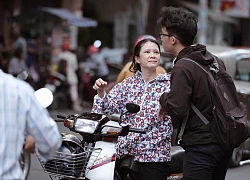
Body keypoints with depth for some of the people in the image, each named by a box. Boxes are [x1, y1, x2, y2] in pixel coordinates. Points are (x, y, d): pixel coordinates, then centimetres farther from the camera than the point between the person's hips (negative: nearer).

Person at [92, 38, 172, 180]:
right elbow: (108, 107, 2)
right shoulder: (127, 85, 9)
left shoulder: (169, 83, 2)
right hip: (125, 152, 3)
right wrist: (101, 92, -16)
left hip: (154, 156, -3)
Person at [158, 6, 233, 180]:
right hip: (224, 141, 9)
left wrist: (163, 98, -2)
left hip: (201, 146, -9)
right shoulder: (211, 58, 8)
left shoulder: (183, 68, -18)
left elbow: (177, 110, -22)